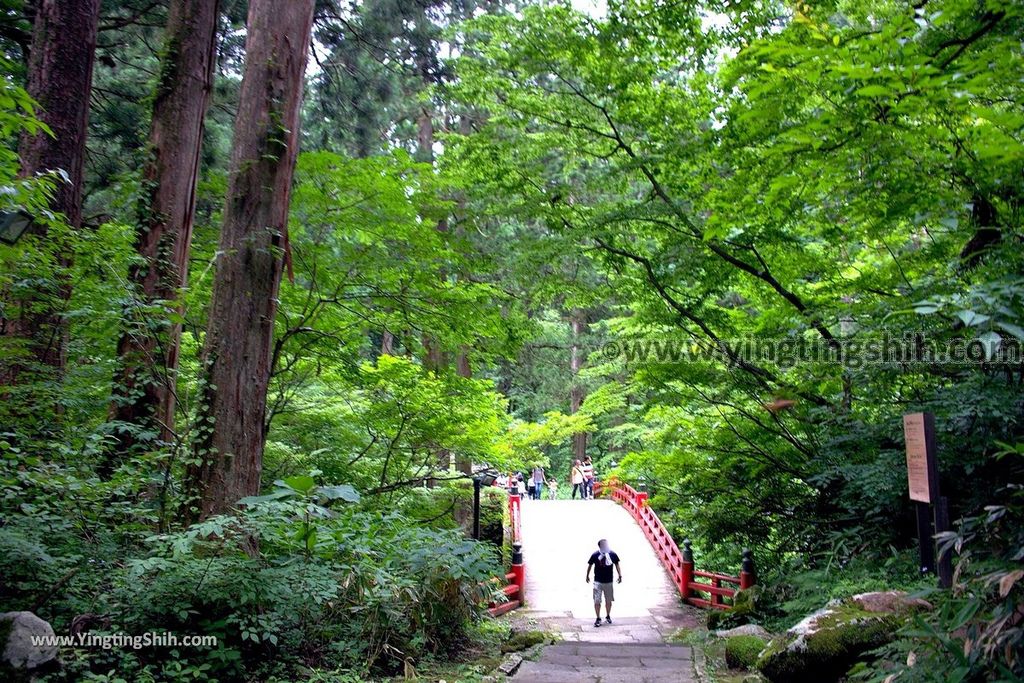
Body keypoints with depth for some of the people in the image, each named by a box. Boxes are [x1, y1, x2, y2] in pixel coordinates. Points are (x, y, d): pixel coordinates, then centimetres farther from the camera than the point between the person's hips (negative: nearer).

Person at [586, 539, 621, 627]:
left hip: (609, 582, 2)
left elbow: (617, 564, 7)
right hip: (598, 582, -2)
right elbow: (590, 565, 3)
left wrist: (620, 575, 2)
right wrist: (587, 576, 12)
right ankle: (598, 619, 11)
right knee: (597, 601, -3)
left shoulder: (612, 554, -8)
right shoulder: (595, 555, -13)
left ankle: (608, 617, 34)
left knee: (609, 601, 14)